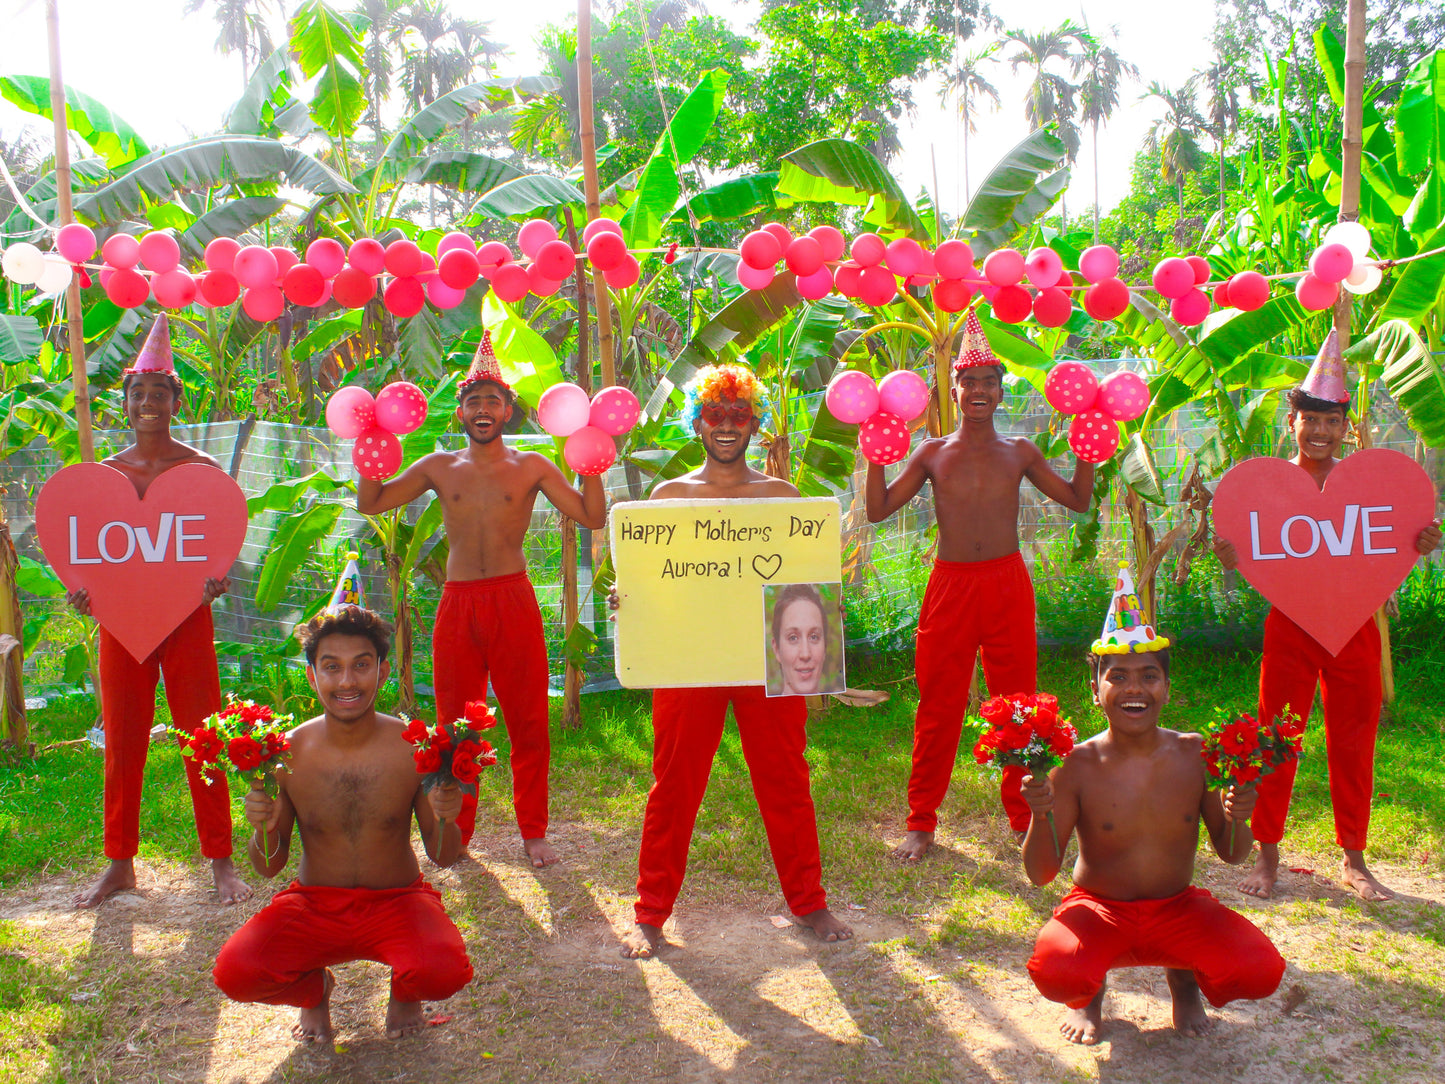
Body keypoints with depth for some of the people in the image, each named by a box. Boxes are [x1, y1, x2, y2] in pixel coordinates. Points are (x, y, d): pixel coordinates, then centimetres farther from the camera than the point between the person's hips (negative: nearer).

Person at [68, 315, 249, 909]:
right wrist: (82, 587, -8)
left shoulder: (203, 468, 1)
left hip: (185, 613, -3)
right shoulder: (105, 471, 8)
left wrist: (216, 580, -20)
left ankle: (221, 860, 12)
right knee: (122, 742, 9)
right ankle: (120, 864, 23)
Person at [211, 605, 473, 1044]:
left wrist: (445, 821, -26)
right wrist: (264, 830, -21)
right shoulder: (287, 753, -10)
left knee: (444, 971, -31)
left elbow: (443, 857, -3)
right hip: (314, 905, 2)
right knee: (233, 972, -25)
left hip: (397, 901, -1)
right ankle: (314, 989, 12)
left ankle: (405, 991, 10)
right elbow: (269, 867, 1)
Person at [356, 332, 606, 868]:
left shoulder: (532, 467, 5)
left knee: (528, 724, 3)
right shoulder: (439, 467, 11)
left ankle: (533, 831, 18)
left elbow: (593, 517, -1)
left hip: (514, 602, -2)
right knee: (456, 724, 9)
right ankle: (457, 831, 23)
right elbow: (369, 503, 14)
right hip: (458, 604, 2)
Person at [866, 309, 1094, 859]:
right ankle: (921, 823, 15)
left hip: (1008, 584, 1)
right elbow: (878, 510, 4)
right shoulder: (933, 452, 6)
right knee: (938, 708, 3)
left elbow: (1078, 500, 13)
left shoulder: (1020, 452, 8)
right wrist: (876, 453, -5)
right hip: (951, 585, -1)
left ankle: (1024, 817, 23)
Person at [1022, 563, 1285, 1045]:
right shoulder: (1077, 765, -14)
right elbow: (1040, 874, -11)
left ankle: (1184, 977, 14)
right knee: (1053, 972, -33)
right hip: (1100, 911, -2)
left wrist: (1237, 818, -20)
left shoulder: (1197, 754, -7)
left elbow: (1232, 853, 3)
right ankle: (1088, 991, 9)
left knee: (1260, 972, -24)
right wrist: (1041, 815, -31)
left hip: (1178, 909, 2)